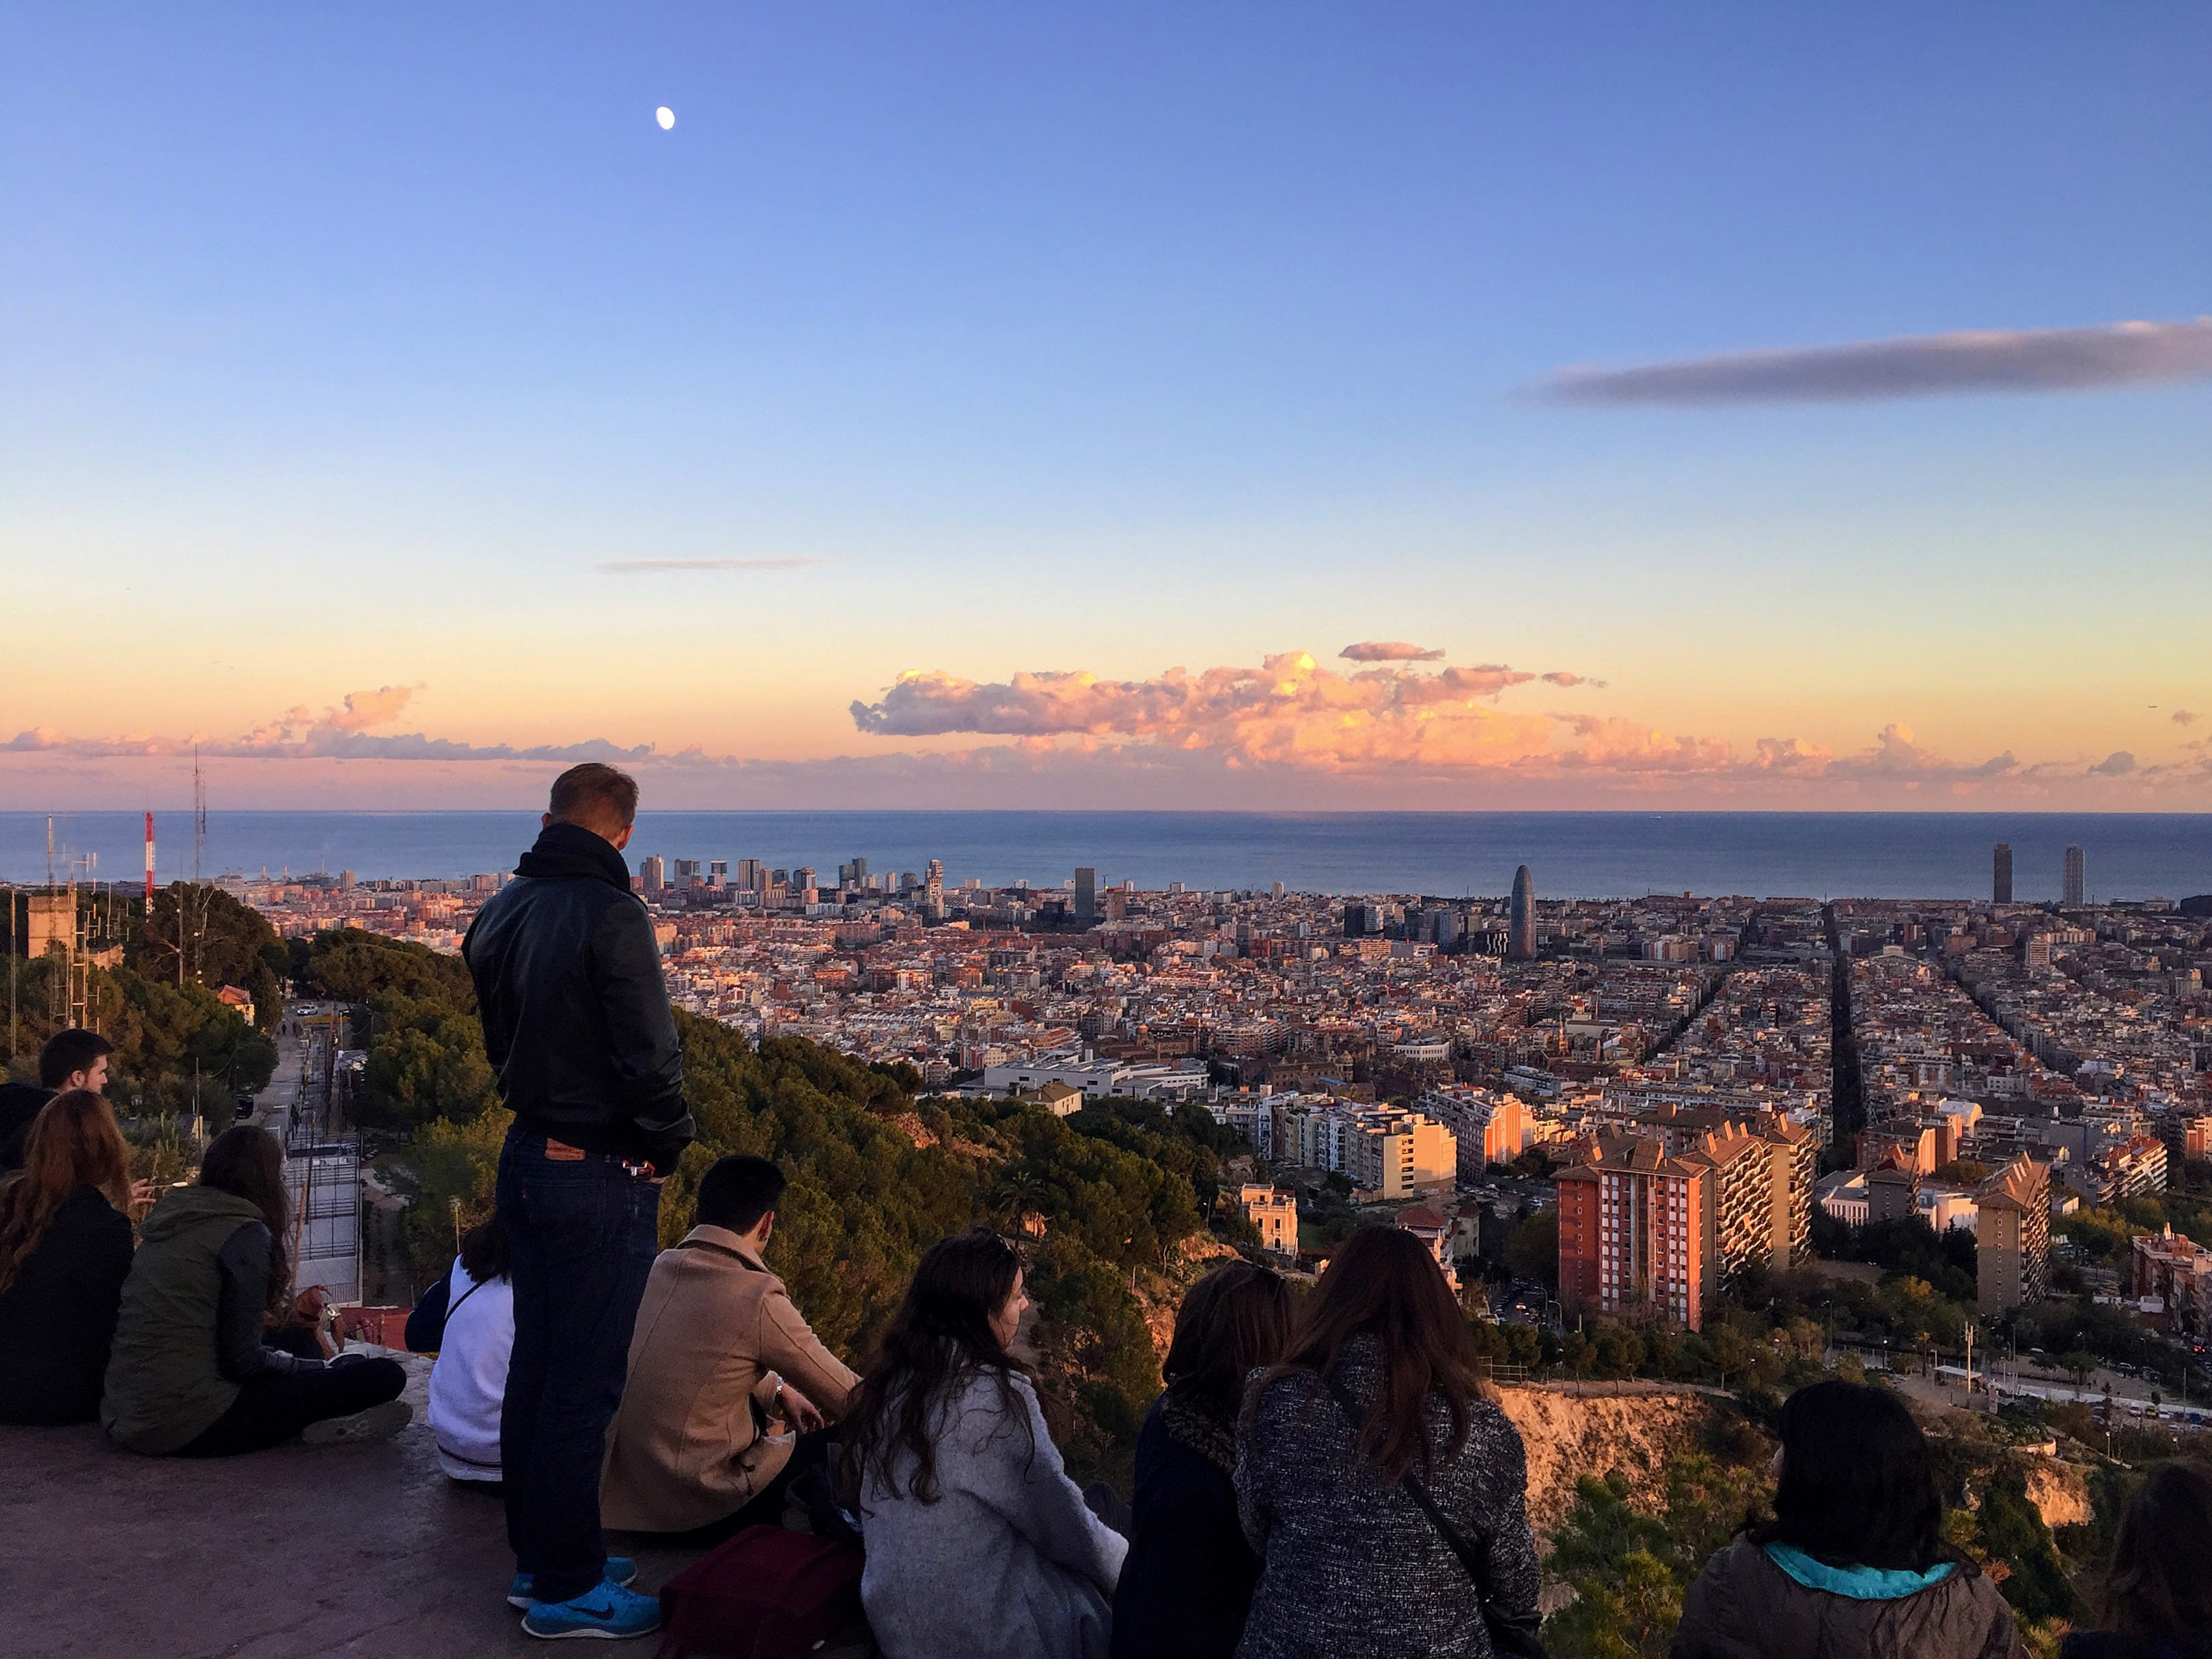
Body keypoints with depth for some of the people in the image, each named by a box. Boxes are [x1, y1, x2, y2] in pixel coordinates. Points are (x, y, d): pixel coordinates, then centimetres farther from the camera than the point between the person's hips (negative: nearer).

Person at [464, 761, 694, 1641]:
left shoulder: (500, 911, 6)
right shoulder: (609, 916, -19)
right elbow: (650, 1055, -20)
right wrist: (667, 1144, -6)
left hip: (527, 1159, 8)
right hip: (601, 1178, -8)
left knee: (535, 1365, 18)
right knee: (583, 1385, 2)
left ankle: (534, 1555, 31)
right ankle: (566, 1589, 13)